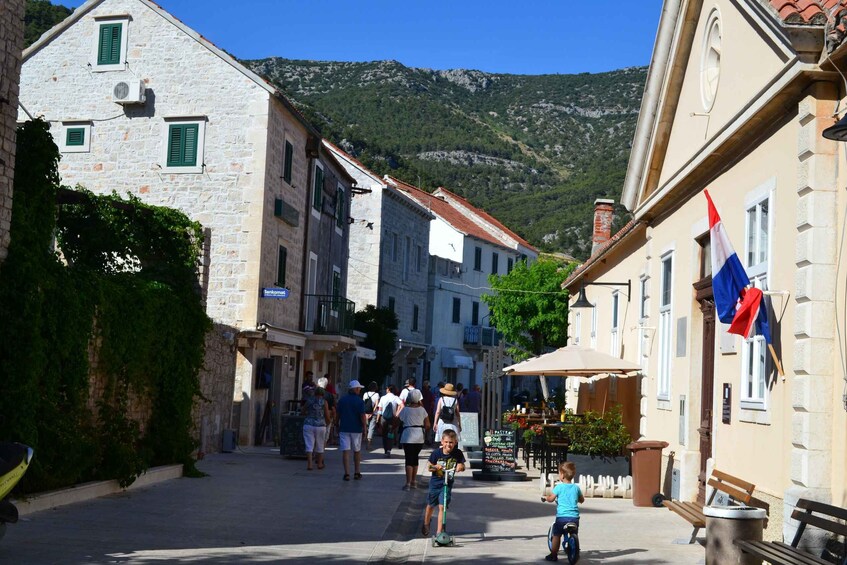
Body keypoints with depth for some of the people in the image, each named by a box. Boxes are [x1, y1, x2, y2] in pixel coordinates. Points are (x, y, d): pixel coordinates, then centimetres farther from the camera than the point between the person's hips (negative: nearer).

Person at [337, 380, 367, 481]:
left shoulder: (342, 400, 3)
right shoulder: (360, 401, -7)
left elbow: (338, 415, 7)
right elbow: (362, 416, -12)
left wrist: (338, 426, 17)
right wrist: (364, 426, 1)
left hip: (344, 428, 1)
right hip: (356, 429, -1)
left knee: (345, 451, -1)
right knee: (357, 451, 14)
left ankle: (347, 473, -7)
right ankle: (357, 472, 19)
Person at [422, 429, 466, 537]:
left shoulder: (458, 453, -11)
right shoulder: (436, 453, -13)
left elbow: (462, 465, -2)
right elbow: (429, 467, -5)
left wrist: (460, 467, -25)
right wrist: (435, 467, -26)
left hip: (447, 484, -1)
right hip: (435, 482, 1)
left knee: (442, 506, -8)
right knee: (430, 506, 17)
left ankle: (439, 531, 0)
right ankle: (426, 523, 44)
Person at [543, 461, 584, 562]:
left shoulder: (559, 487, -6)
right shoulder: (576, 487, 8)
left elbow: (551, 498, -10)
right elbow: (582, 500, 20)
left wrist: (545, 497, 10)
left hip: (562, 517, -4)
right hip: (575, 517, 4)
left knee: (556, 535, 7)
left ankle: (553, 555, 8)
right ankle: (576, 554, 26)